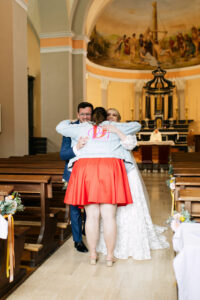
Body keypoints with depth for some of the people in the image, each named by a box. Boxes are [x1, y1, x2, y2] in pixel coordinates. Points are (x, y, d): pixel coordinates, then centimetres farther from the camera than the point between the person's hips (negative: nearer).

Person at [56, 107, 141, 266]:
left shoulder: (82, 128, 18)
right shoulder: (115, 128, 18)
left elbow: (60, 127, 29)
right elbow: (137, 125, 31)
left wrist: (69, 121, 48)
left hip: (86, 169, 1)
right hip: (110, 168, -1)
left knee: (92, 216, 6)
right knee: (109, 216, 2)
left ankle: (93, 256, 15)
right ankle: (110, 256, 9)